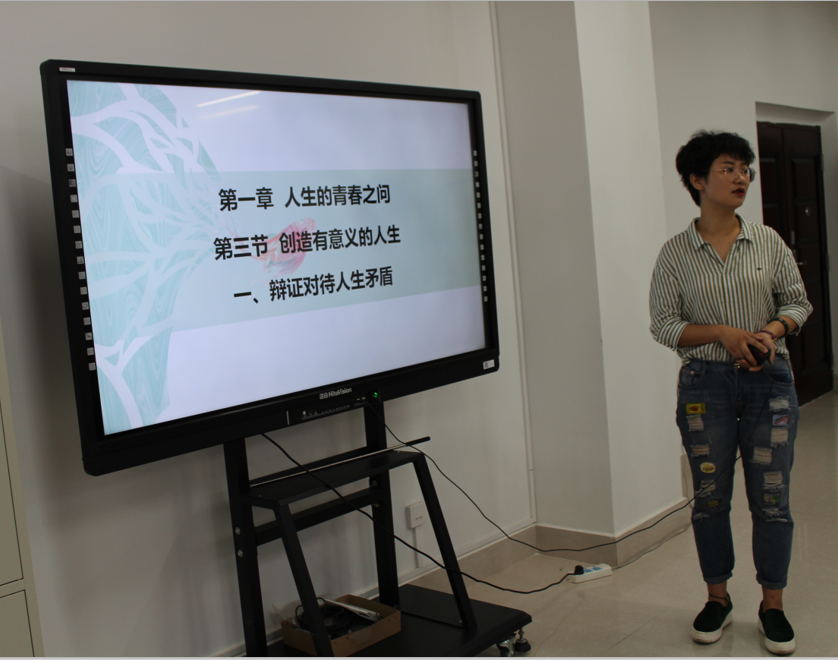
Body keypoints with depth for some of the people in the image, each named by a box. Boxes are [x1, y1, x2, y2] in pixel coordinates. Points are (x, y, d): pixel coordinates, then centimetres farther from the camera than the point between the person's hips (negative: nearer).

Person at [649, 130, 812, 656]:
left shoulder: (767, 240, 2)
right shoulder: (676, 253, -3)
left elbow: (798, 300, 8)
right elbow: (663, 324, -4)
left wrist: (770, 331, -12)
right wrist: (723, 333, -17)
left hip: (769, 381, 1)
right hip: (706, 384, -1)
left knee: (772, 499, 3)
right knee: (710, 498, 9)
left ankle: (773, 606, 20)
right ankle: (718, 599, 27)